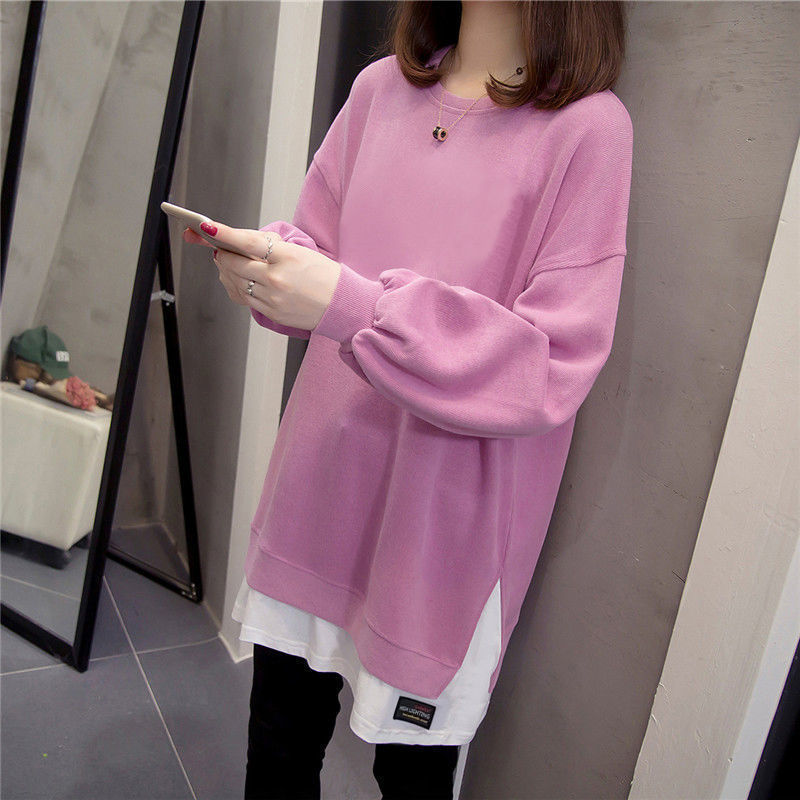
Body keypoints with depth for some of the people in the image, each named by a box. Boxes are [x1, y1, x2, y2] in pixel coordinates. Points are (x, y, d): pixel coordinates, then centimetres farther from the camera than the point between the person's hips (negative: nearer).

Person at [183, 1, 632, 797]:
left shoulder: (587, 127, -12)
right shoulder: (381, 87, 4)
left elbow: (553, 369, -17)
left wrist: (354, 306, -27)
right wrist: (267, 260, -11)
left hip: (442, 520, -4)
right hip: (318, 486, 5)